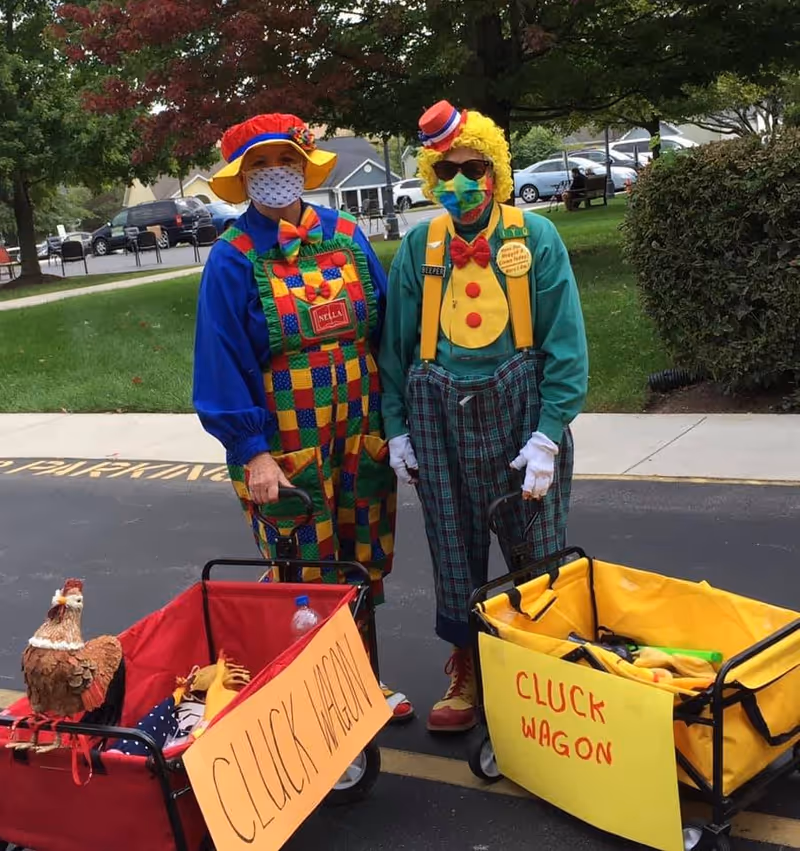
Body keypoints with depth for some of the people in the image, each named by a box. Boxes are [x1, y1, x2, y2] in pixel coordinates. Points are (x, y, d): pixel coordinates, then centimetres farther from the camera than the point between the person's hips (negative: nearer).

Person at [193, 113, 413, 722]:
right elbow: (222, 362, -9)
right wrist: (253, 452, -14)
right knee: (305, 578, 5)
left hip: (363, 432, 4)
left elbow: (384, 325, 8)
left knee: (364, 566, 14)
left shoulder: (346, 236, 4)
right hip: (286, 444, -4)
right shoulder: (233, 259, -7)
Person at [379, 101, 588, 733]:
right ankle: (465, 673, 31)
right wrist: (397, 430, 6)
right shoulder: (419, 247, 3)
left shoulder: (535, 238, -5)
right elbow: (396, 344, 9)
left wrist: (546, 435, -13)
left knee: (536, 551, 7)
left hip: (517, 408, -2)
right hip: (440, 417, 3)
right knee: (454, 551, 12)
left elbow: (565, 343, -7)